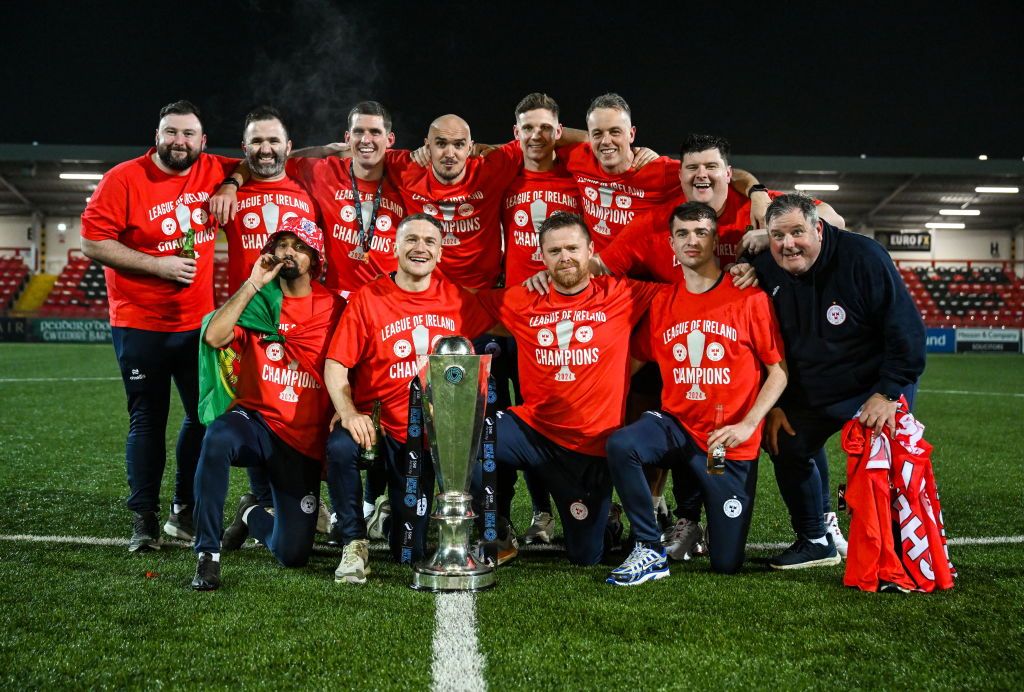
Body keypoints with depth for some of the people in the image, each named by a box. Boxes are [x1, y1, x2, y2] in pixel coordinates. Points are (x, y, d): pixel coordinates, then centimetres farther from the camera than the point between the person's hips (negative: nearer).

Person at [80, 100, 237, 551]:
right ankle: (144, 518, 15)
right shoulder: (124, 179, -9)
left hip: (197, 322, 4)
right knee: (148, 420, 4)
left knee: (205, 414, 7)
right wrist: (158, 265, -18)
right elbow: (93, 243, -13)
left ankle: (185, 512, 22)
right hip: (139, 326, -4)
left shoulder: (214, 172, 2)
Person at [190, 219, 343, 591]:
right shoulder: (255, 299, 3)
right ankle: (208, 555, -26)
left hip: (305, 441, 1)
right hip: (255, 422, -1)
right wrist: (252, 284, -14)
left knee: (294, 555, -1)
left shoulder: (333, 308, 3)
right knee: (218, 438, -40)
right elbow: (213, 337, -15)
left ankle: (253, 515, 35)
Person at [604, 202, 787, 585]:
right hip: (676, 424, 2)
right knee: (620, 445, -32)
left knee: (726, 564, 2)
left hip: (732, 445, -2)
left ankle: (696, 511, 37)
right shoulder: (661, 301, 3)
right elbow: (637, 358, 9)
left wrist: (747, 425, -16)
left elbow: (779, 369, -6)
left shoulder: (750, 297, -7)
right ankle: (651, 552, -14)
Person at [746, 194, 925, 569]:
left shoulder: (862, 257, -22)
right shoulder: (764, 270, -7)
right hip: (809, 393, 6)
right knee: (785, 448, 4)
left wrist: (888, 393, -22)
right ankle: (815, 542, 22)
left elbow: (904, 330, -19)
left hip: (875, 387, -5)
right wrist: (774, 404, 1)